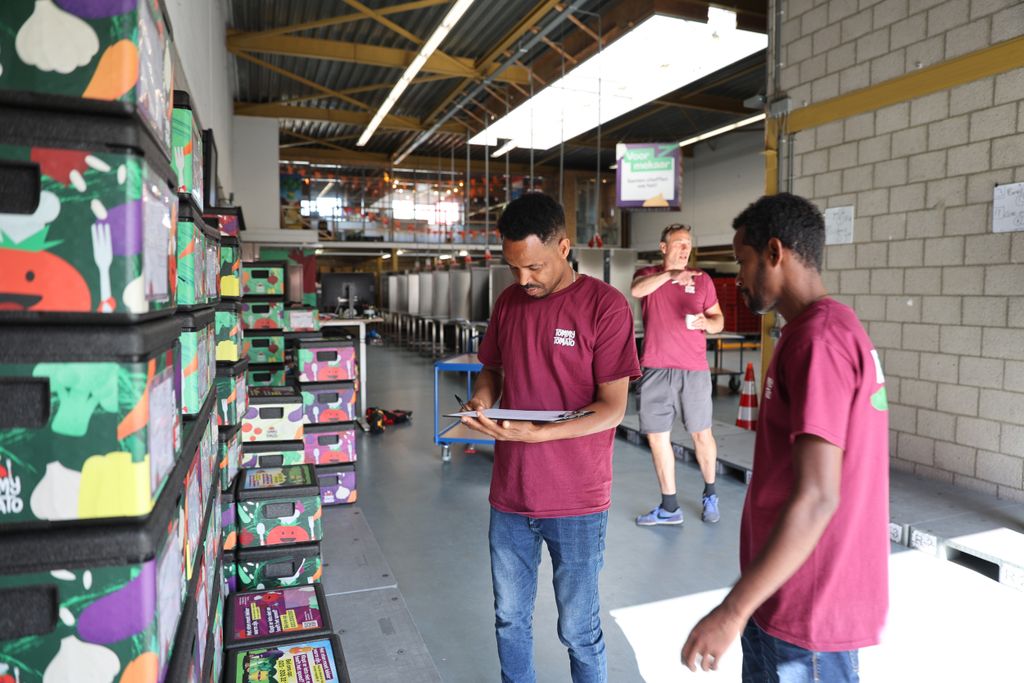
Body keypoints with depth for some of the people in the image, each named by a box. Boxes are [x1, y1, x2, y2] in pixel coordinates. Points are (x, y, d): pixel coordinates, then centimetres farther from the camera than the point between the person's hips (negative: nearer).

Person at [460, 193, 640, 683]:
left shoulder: (604, 306, -13)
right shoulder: (508, 302, 4)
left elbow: (612, 408, -15)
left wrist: (535, 433, -25)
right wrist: (482, 397, -6)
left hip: (576, 501, -5)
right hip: (509, 494, 5)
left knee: (578, 629, 12)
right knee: (510, 619, 19)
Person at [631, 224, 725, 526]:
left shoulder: (702, 280, 8)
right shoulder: (648, 274, 6)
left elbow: (719, 320, 12)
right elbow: (637, 290, -17)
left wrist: (705, 322, -10)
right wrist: (670, 274, -29)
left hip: (694, 370, 0)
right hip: (656, 370, 0)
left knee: (701, 434, 4)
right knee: (656, 436, 4)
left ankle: (710, 495, 29)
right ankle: (669, 507, 18)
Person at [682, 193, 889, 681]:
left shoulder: (818, 339, -22)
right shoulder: (835, 327, 9)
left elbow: (817, 498, -27)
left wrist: (733, 610, -22)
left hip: (807, 604, -9)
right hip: (797, 590, 9)